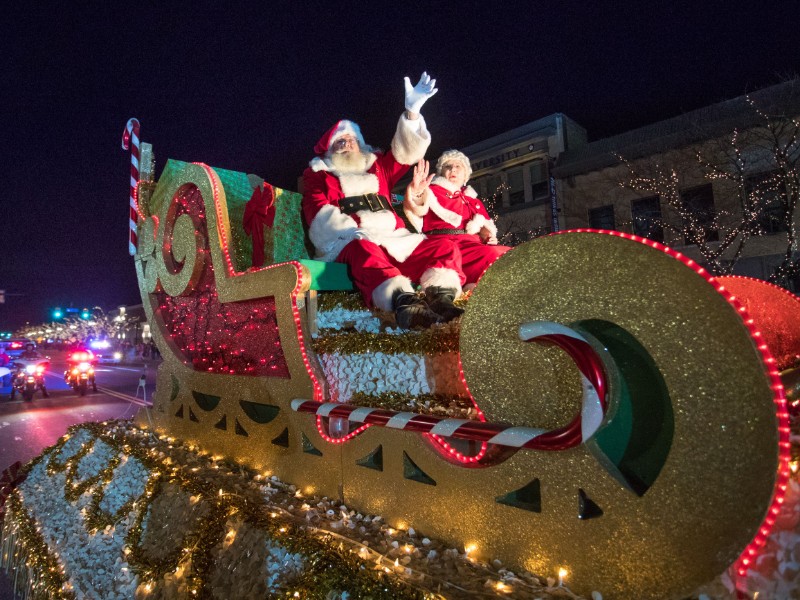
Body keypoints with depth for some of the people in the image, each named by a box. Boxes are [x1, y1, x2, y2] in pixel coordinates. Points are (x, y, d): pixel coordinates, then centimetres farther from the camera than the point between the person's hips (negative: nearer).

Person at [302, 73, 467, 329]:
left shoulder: (377, 167, 33)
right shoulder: (318, 174, 20)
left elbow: (405, 153, 24)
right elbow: (318, 211, 2)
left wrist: (412, 111, 9)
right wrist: (350, 230, -18)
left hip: (394, 240, 5)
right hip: (348, 243, -5)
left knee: (445, 247, -14)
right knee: (364, 250, -40)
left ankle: (441, 296, -39)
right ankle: (402, 301, -63)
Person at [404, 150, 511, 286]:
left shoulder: (475, 201, 32)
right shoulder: (433, 191, 15)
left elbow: (487, 229, 29)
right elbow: (418, 209, -7)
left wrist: (490, 238, 4)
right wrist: (416, 194, -31)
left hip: (473, 243, 6)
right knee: (492, 255, -33)